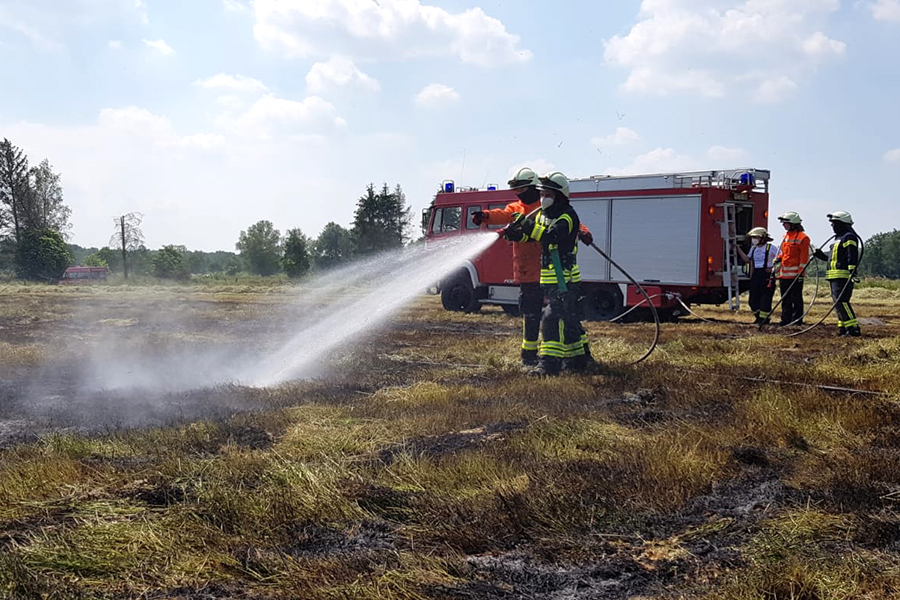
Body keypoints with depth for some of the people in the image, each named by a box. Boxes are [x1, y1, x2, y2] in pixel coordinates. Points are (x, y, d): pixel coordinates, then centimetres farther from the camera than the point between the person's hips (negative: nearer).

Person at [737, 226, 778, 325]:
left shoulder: (771, 247, -6)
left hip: (767, 274, -7)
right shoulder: (753, 248, 14)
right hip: (755, 274, 7)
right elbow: (747, 259, 17)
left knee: (765, 297, -6)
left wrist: (774, 268, -11)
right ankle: (758, 316, 19)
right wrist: (738, 248, 13)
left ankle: (764, 318, 2)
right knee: (753, 297, 6)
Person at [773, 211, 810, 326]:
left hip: (795, 274, -8)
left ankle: (797, 320, 4)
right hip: (784, 274, 8)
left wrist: (801, 273, -15)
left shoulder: (802, 238, -9)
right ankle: (785, 320, 18)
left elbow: (804, 257, -12)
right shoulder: (786, 236, 15)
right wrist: (778, 261, 8)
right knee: (785, 299, 11)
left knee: (796, 298, -1)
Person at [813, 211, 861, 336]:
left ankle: (853, 327, -18)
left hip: (843, 276, -11)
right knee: (838, 302, 10)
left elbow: (852, 256, -19)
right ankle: (843, 327, 14)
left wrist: (852, 270, -27)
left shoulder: (849, 237, -9)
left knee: (841, 301, -17)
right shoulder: (839, 238, 23)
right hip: (835, 277, 11)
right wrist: (823, 257, 28)